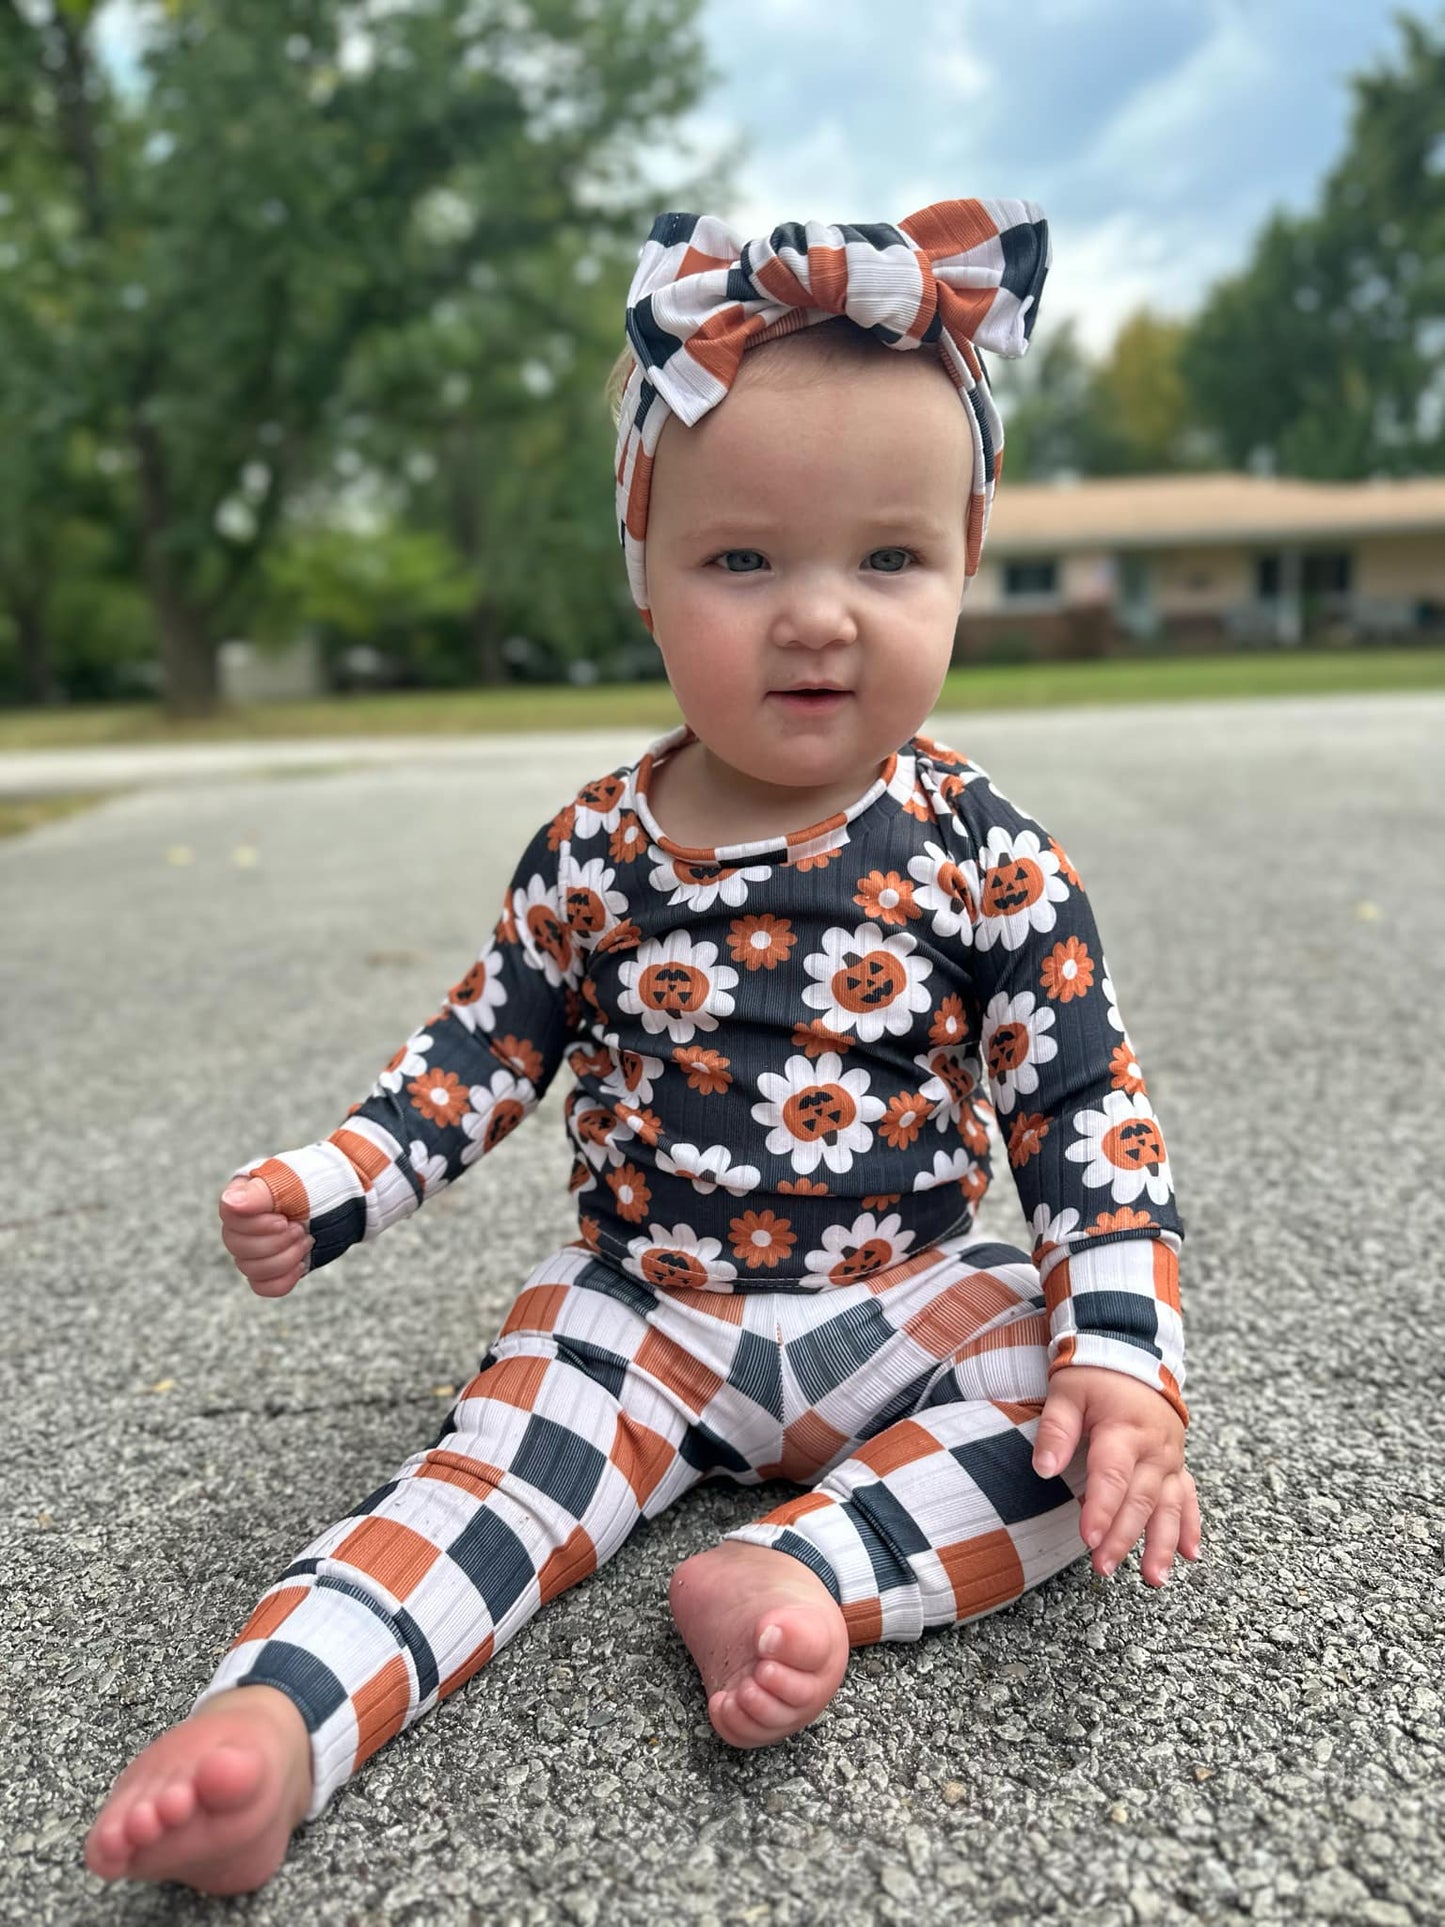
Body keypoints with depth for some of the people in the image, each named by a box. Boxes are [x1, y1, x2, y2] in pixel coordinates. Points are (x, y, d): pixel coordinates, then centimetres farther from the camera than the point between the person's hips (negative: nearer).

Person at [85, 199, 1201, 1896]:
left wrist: (1123, 1358, -23)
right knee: (494, 1472, -19)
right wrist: (326, 1190, -10)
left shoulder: (982, 858, -11)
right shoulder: (596, 853, -6)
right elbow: (481, 1053, 4)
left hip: (903, 1309, 0)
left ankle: (804, 1572, -28)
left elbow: (1086, 1117, -10)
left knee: (1109, 1412, -21)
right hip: (641, 1310, 1)